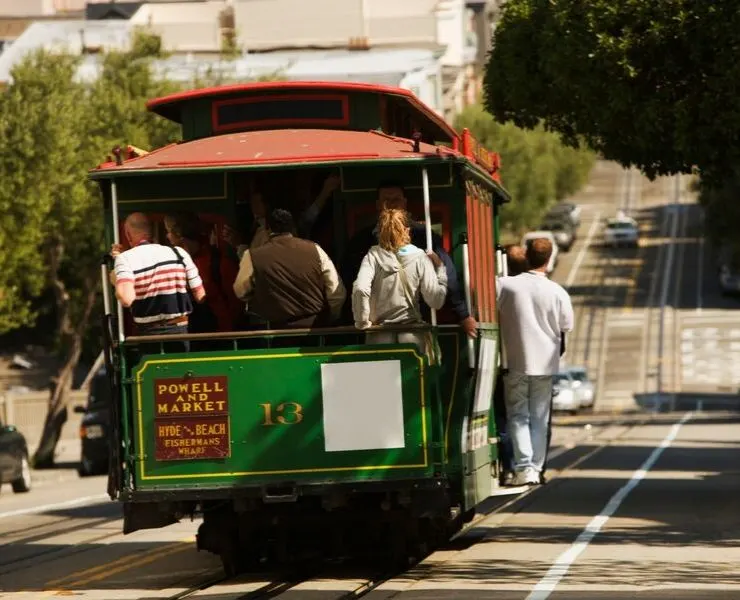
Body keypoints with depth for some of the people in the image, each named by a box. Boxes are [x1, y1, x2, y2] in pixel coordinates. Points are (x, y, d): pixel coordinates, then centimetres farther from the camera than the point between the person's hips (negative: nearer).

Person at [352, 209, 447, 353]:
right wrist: (439, 269, 10)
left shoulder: (373, 256, -3)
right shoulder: (419, 258, -1)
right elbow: (435, 301, -2)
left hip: (380, 336, -1)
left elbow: (360, 289, -19)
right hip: (411, 335, 1)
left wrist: (362, 322, -5)